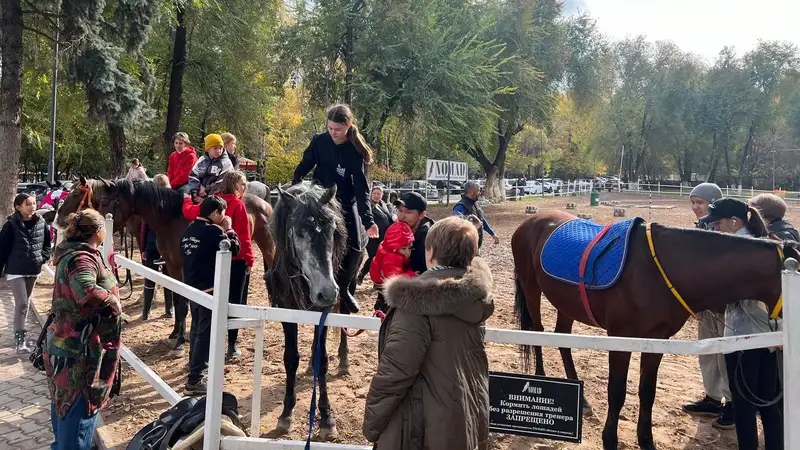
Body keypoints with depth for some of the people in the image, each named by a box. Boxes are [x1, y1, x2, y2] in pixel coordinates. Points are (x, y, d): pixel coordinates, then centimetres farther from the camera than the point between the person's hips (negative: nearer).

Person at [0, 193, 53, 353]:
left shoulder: (41, 223, -1)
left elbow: (48, 242, 15)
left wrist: (43, 257, 1)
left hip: (33, 270, 5)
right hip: (16, 271, -5)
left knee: (26, 303, 18)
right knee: (21, 303, -9)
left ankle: (19, 331, 34)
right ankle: (19, 339, -4)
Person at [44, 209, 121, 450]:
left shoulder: (71, 253, 9)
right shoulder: (83, 258, -23)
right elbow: (86, 291, -44)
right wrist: (113, 304, -28)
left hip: (65, 343, 11)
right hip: (80, 348, -11)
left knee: (65, 400, 26)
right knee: (79, 406, 0)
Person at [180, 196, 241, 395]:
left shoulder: (189, 229, 8)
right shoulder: (213, 231, -17)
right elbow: (234, 249, -12)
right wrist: (229, 230, 0)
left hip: (191, 287, 9)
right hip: (209, 290, -9)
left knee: (197, 328, 23)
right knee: (205, 333, -3)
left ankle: (195, 365, 39)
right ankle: (193, 381, -1)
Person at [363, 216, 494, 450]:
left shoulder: (419, 300, -25)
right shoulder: (477, 290, -4)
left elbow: (395, 372, -23)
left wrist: (371, 424, -9)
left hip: (426, 428, -7)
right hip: (473, 417, 7)